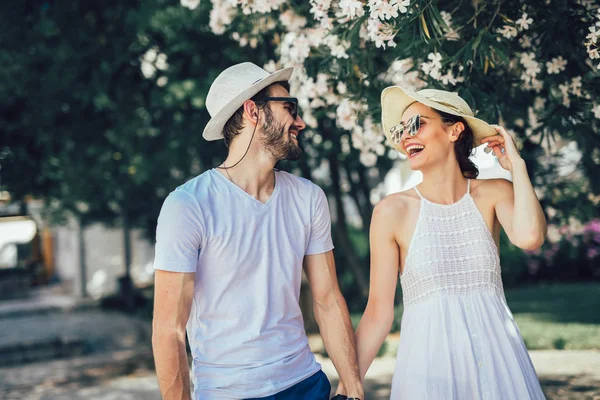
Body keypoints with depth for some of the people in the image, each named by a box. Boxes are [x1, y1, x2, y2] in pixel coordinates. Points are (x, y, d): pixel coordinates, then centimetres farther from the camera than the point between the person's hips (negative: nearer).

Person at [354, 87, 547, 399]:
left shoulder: (494, 194, 0)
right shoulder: (392, 211, -4)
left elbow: (529, 238, -22)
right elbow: (378, 314, -3)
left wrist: (516, 164, -8)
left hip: (497, 357, 2)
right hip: (429, 363, -1)